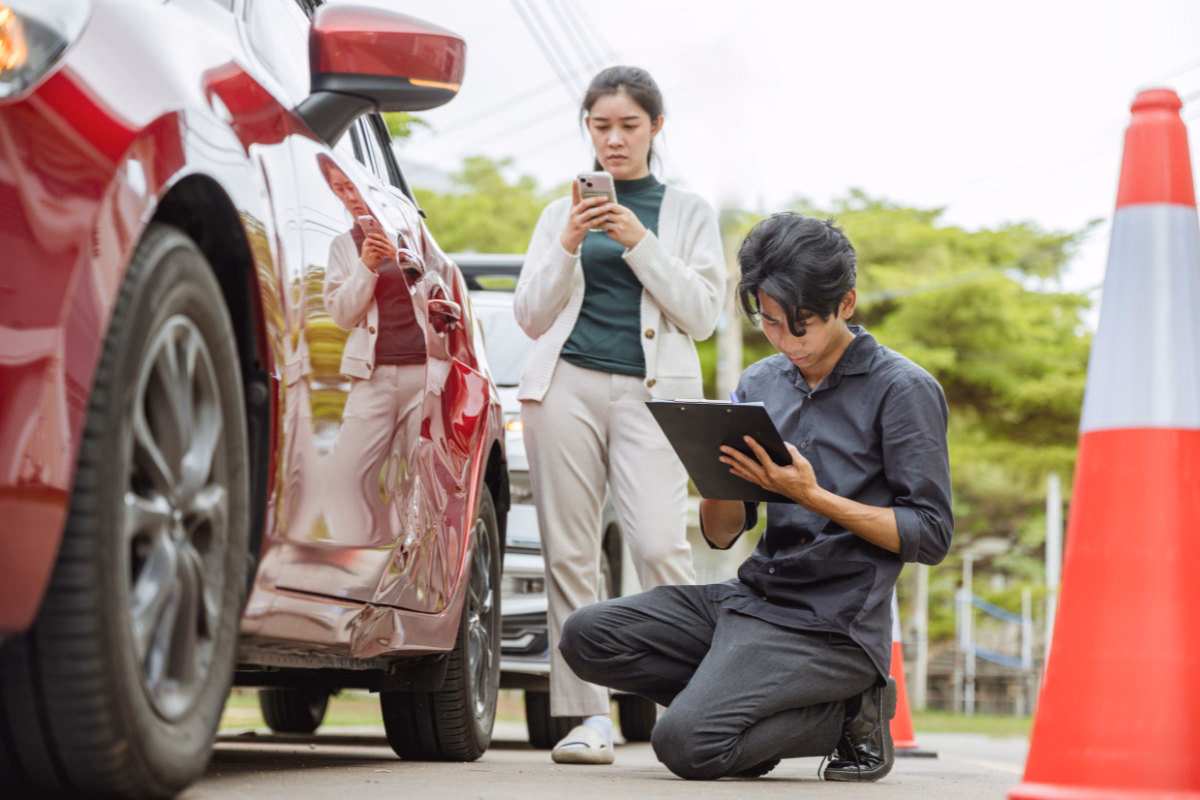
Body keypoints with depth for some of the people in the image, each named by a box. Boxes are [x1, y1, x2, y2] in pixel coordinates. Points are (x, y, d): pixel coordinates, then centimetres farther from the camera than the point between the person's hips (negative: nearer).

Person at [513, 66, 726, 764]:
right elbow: (531, 316, 12)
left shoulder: (688, 211, 15)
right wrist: (568, 247, -3)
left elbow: (704, 315, 4)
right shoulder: (562, 212, 19)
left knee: (660, 543, -19)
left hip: (652, 392, -2)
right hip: (568, 385, 2)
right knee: (570, 552, -4)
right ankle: (589, 717, 0)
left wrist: (641, 244, -7)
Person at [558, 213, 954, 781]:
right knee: (587, 637, -9)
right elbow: (722, 535, 12)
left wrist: (814, 496, -19)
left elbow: (931, 536, -10)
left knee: (686, 742, -23)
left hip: (832, 622, -7)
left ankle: (842, 714, 1)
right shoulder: (759, 384, 12)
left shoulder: (903, 390, -6)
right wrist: (722, 476, -11)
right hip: (751, 597, 7)